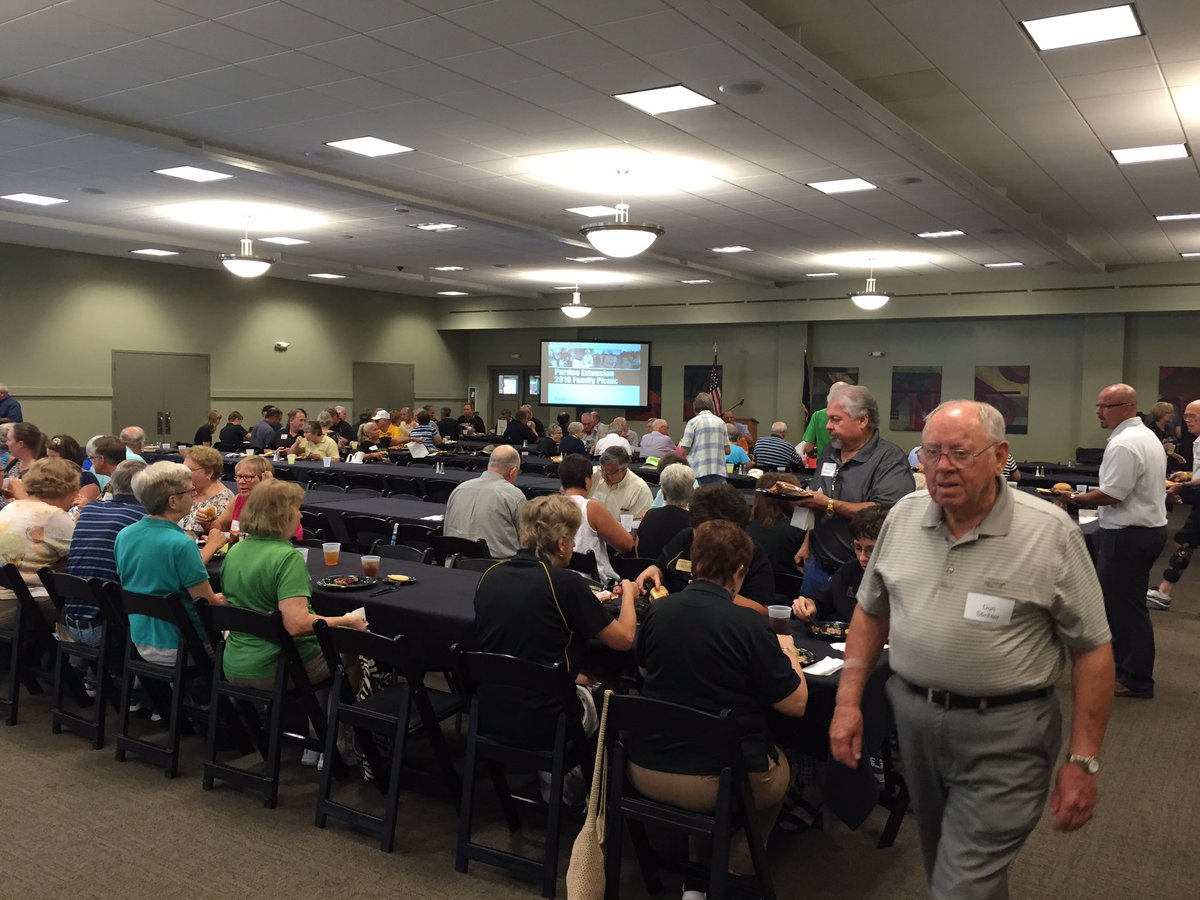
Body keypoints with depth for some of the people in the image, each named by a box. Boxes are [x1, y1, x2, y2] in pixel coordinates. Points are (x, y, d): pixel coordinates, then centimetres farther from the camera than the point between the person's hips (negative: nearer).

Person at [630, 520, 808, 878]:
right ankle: (733, 873, 28)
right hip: (720, 779, -4)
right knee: (780, 765, 27)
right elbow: (796, 703, -10)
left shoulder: (657, 611, -4)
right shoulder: (749, 626, -18)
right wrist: (787, 652, 8)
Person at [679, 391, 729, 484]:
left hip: (698, 473, -3)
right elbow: (727, 450, 11)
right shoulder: (720, 422, 10)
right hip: (719, 471, 3)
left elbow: (683, 451, -4)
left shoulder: (693, 422, -3)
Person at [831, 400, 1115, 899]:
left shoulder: (1050, 533, -12)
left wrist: (1083, 760, -9)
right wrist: (848, 701, 5)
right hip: (911, 718, 5)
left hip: (1004, 734, -5)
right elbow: (870, 612, 10)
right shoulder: (903, 516, 1)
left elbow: (1092, 650, -8)